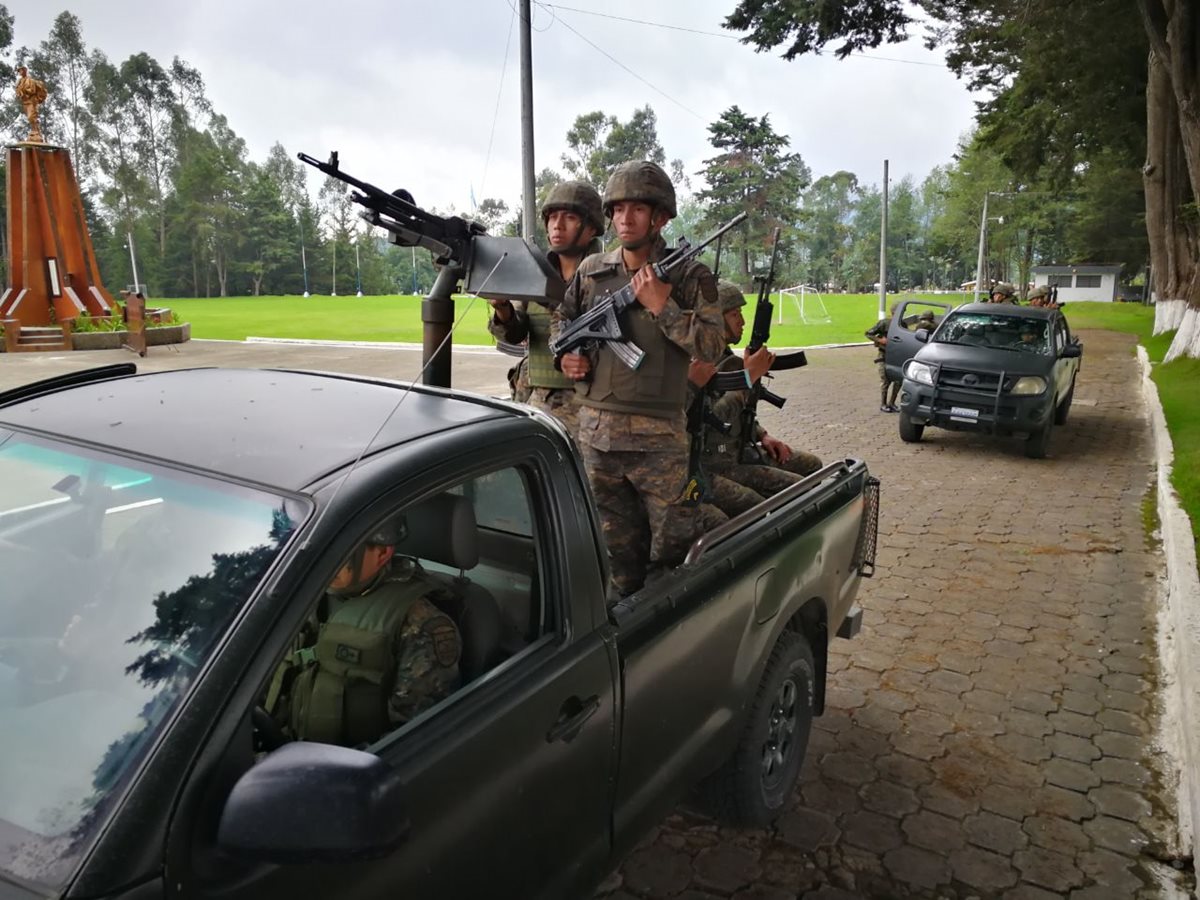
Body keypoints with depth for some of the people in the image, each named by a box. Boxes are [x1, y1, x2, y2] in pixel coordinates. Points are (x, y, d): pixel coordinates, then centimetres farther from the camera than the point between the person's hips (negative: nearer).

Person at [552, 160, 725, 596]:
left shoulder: (690, 275, -2)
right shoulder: (591, 271, 9)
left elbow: (712, 347, -9)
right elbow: (560, 317, 25)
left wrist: (661, 306, -15)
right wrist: (565, 353, 5)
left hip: (658, 438, -3)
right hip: (596, 432, 4)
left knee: (672, 549, 3)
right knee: (618, 548, 14)